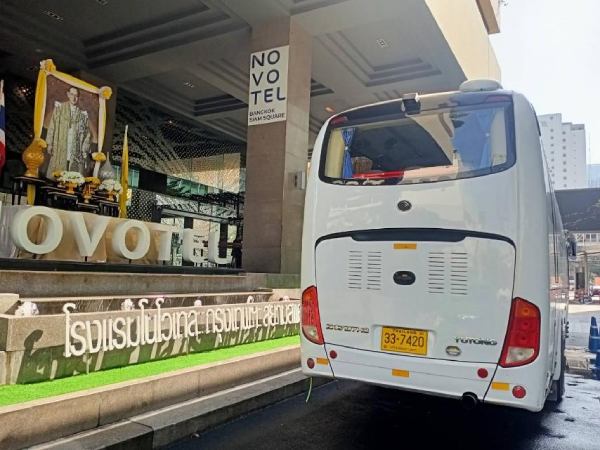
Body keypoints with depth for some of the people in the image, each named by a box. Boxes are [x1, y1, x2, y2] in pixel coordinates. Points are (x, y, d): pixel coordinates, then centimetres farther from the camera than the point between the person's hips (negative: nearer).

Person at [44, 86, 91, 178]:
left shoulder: (83, 114, 10)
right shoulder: (59, 108, 8)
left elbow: (87, 133, 10)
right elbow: (52, 126, 6)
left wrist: (85, 150, 3)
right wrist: (50, 144, -2)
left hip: (76, 152, 0)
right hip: (59, 149, 0)